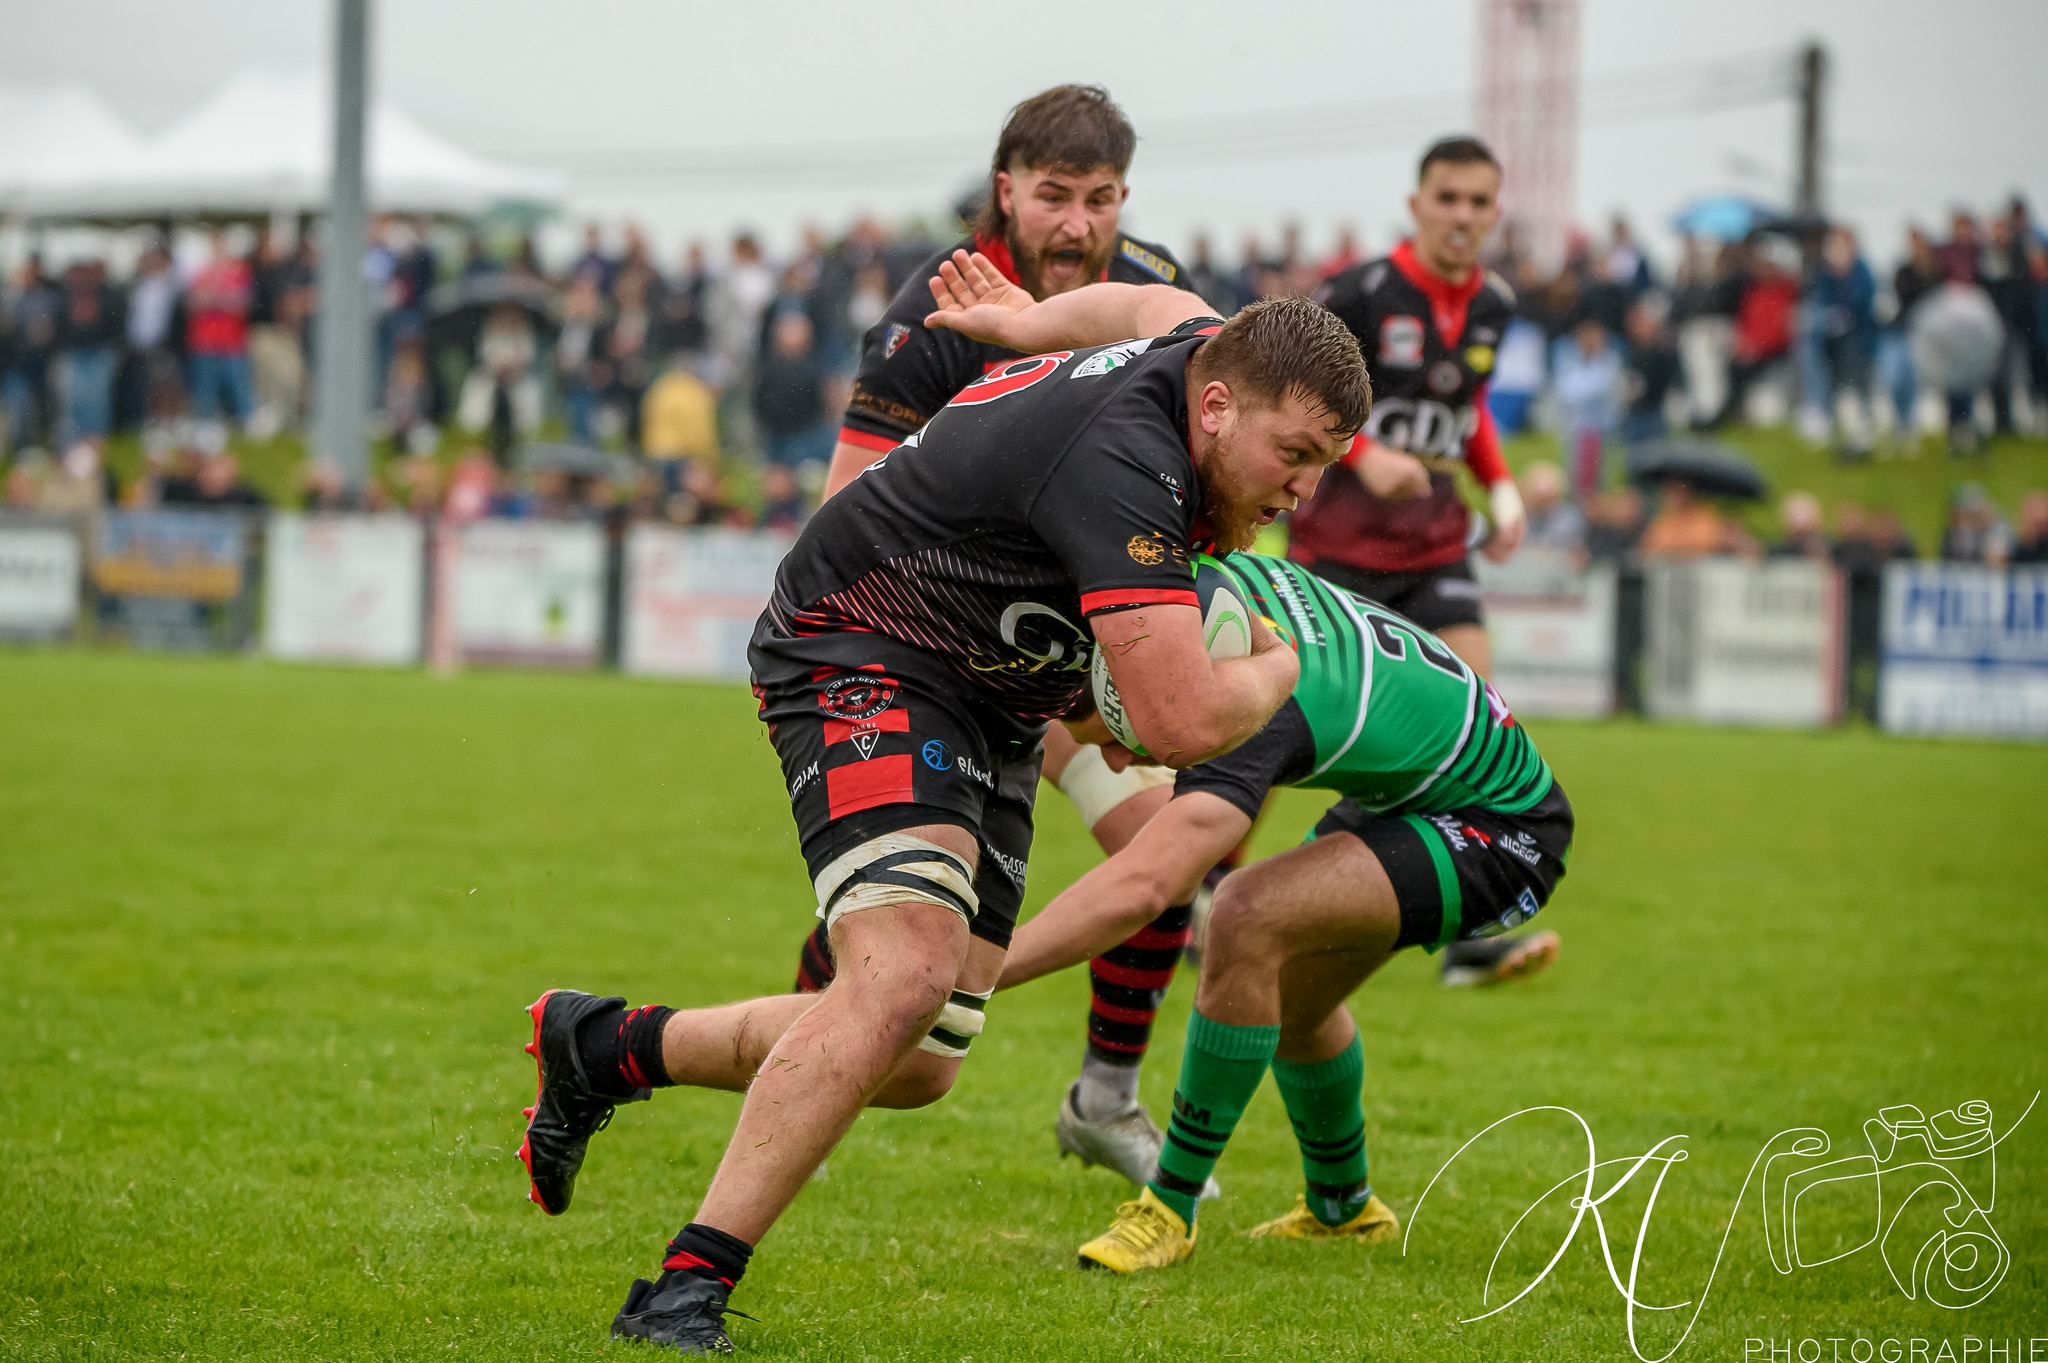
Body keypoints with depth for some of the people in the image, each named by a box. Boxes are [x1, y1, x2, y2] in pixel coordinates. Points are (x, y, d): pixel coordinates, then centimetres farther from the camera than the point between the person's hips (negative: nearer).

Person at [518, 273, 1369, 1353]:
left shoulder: (1208, 352, -4)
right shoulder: (1122, 464, -33)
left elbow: (1164, 303, 23)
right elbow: (1182, 725, -36)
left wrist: (1031, 324, 40)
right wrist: (1273, 671, -15)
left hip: (989, 716, 10)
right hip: (866, 661, -10)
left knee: (917, 1068, 6)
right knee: (908, 972, -31)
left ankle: (607, 1046, 26)